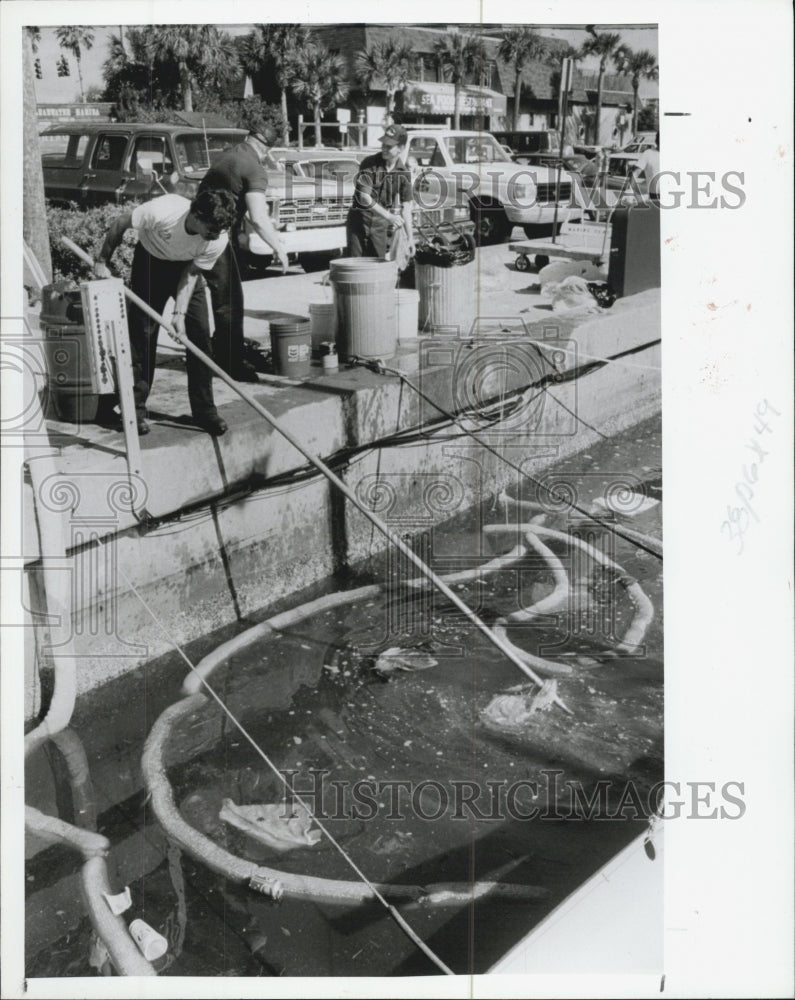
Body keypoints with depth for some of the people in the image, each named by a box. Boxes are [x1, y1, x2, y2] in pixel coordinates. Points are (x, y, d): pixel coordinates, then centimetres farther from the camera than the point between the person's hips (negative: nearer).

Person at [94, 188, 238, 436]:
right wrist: (102, 262, -10)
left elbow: (191, 274, -16)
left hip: (186, 266, 2)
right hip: (151, 261, -2)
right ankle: (136, 409, 3)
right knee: (142, 331, -6)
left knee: (199, 332, -7)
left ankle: (204, 410, 1)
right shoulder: (161, 211, -37)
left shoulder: (218, 241, -28)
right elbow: (120, 224, -20)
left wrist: (180, 313, -24)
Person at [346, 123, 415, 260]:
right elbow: (364, 197, -18)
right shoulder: (369, 164, -11)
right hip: (360, 219, -3)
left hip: (380, 223, 3)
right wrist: (388, 215, -24)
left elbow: (406, 207, 0)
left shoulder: (403, 173, -1)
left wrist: (410, 237, -6)